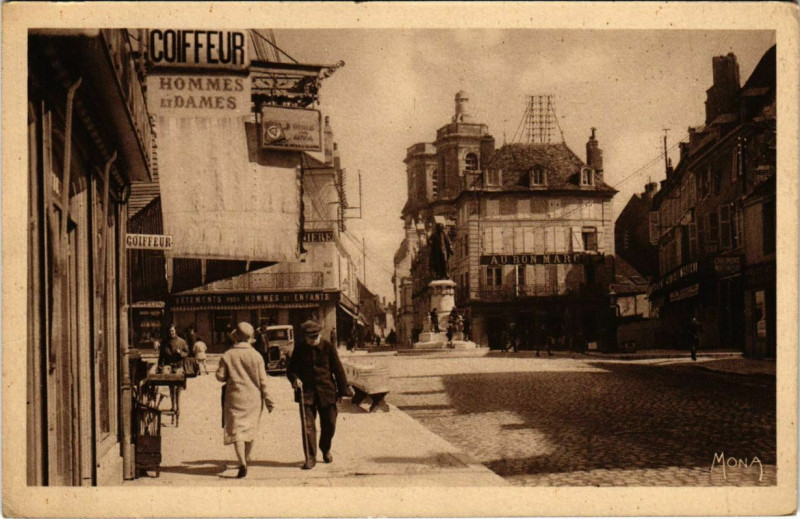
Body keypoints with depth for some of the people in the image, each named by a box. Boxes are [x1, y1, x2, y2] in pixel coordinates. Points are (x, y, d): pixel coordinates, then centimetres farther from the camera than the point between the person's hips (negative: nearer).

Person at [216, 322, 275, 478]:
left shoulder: (227, 356, -6)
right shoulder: (256, 355, -5)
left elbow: (220, 376, -4)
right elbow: (263, 380, -4)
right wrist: (267, 399, 3)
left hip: (235, 397, -2)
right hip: (253, 397, 2)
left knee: (237, 429, -3)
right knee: (250, 428, 18)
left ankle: (242, 463, -17)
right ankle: (247, 458, 33)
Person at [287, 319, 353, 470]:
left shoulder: (328, 347, -4)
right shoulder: (300, 349, -1)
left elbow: (338, 370, 0)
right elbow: (291, 369, 7)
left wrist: (344, 390, -2)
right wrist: (294, 379, -16)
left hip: (326, 391, 0)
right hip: (306, 391, 0)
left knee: (329, 424, 9)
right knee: (308, 425, -5)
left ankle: (326, 450, 34)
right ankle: (311, 457, 2)